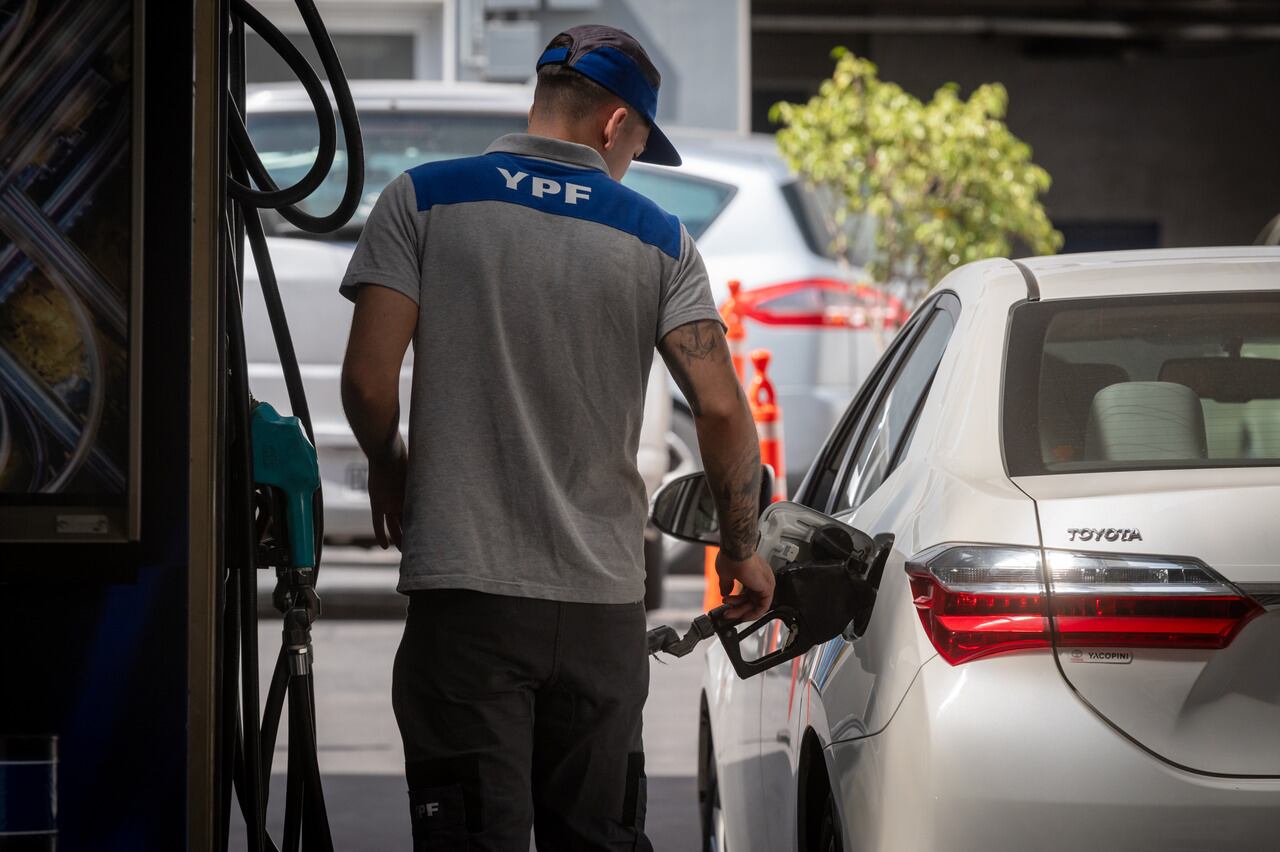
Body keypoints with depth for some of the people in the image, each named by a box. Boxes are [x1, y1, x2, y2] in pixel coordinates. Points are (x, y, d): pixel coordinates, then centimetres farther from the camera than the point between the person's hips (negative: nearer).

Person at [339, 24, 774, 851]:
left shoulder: (424, 200, 1)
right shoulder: (656, 238, 4)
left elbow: (369, 379, -7)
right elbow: (722, 410, -4)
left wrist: (389, 471, 14)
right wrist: (741, 551, 10)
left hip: (466, 594, -2)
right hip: (604, 598, 2)